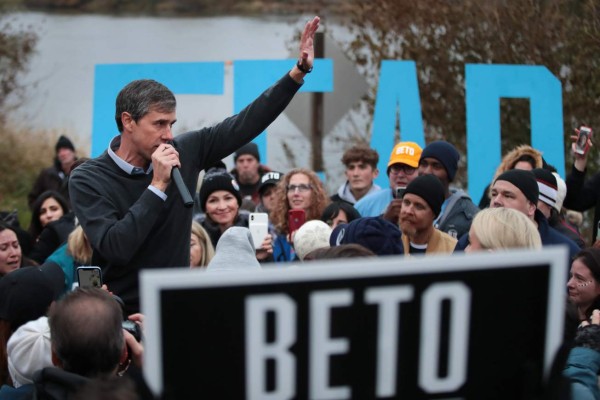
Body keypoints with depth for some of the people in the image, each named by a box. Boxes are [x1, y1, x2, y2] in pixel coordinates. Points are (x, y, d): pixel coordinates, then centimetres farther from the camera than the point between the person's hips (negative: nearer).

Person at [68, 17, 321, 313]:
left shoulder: (184, 152, -1)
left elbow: (245, 125, 1)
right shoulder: (87, 179, -11)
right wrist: (158, 185, -22)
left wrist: (298, 72, -3)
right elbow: (114, 248, -22)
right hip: (121, 314, -4)